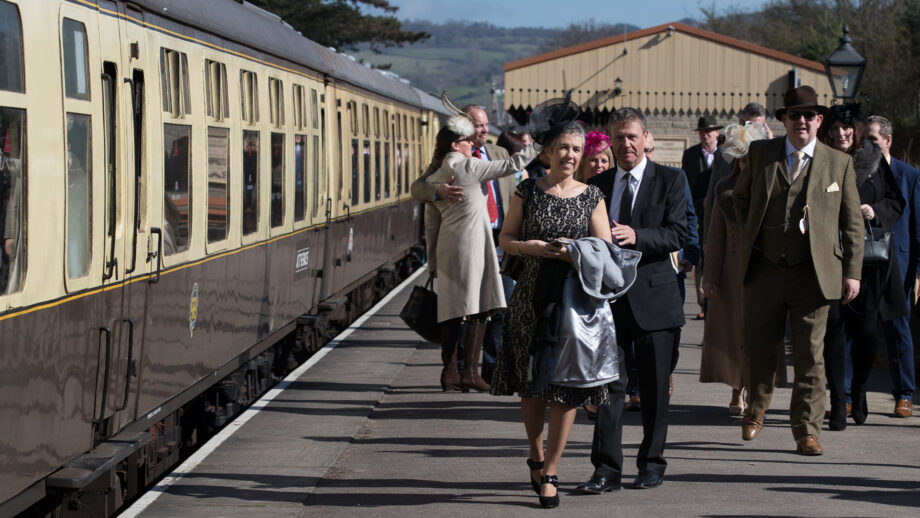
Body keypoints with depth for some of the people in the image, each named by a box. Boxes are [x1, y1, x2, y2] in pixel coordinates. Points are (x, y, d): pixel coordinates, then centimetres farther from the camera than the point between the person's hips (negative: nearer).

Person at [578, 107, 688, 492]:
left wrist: (636, 237, -23)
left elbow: (678, 234, -10)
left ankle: (652, 464, 17)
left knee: (654, 387, 6)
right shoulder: (597, 185, 12)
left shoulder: (669, 180, 1)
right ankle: (606, 468, -2)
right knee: (608, 382, -3)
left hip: (653, 295, -2)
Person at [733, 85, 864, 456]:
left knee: (810, 356, -1)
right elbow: (741, 197, 22)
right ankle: (756, 408, 37)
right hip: (763, 271, 1)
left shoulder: (839, 163, 4)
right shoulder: (760, 153, 7)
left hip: (813, 274, -1)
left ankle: (806, 431, 5)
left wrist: (852, 272, 2)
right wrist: (751, 236, 11)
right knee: (760, 346, 11)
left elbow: (852, 222, 7)